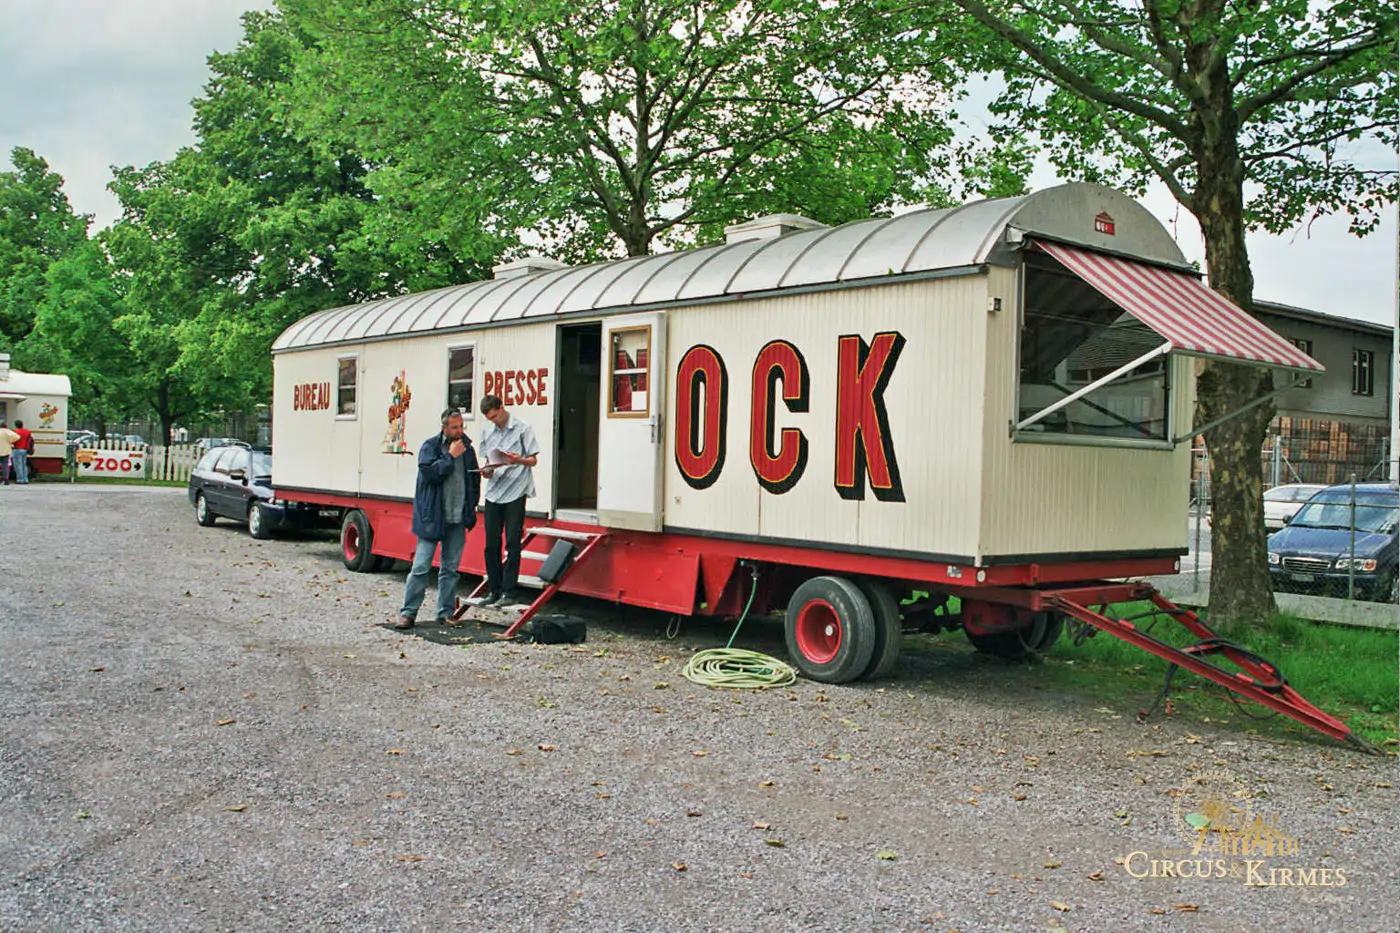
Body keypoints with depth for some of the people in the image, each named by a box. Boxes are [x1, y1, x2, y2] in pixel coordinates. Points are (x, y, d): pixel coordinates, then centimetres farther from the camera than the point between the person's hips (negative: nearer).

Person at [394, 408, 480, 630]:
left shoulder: (467, 449, 11)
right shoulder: (430, 447, -2)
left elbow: (474, 480, 18)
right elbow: (429, 473, -17)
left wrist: (471, 509, 11)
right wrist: (451, 457, -15)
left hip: (457, 520, 4)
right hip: (431, 518, -4)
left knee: (450, 568, 9)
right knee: (421, 567, -4)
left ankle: (446, 612, 18)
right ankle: (407, 612, 4)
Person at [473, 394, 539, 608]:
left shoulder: (522, 429, -1)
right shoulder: (487, 432, 15)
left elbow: (533, 460, -1)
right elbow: (489, 460, 19)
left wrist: (518, 460, -22)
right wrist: (486, 471, -4)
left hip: (515, 492, -5)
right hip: (494, 492, 5)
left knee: (512, 543, -5)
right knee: (491, 544, 5)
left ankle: (510, 592, -1)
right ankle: (494, 591, 14)